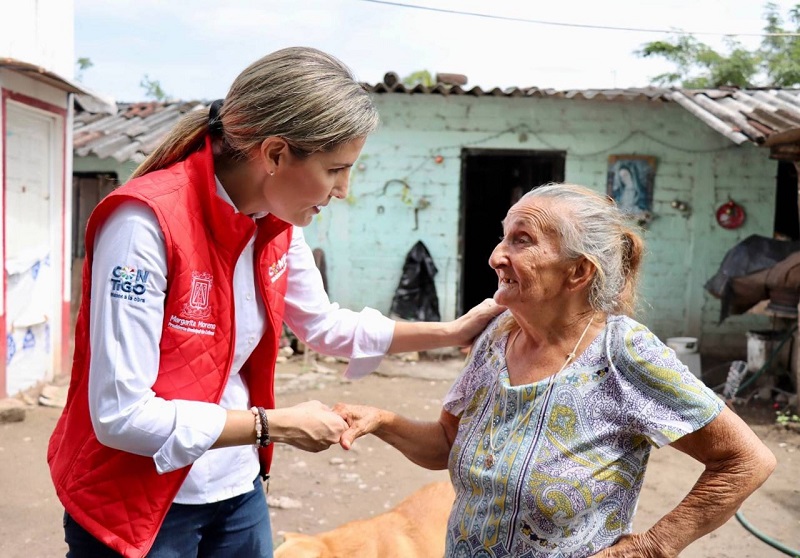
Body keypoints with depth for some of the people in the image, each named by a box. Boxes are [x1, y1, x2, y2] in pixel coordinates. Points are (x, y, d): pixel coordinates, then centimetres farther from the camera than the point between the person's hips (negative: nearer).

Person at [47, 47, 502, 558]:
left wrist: (451, 333, 4)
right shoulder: (147, 224, -26)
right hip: (135, 506, -6)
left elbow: (324, 324, 10)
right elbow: (121, 414, -26)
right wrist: (277, 426, -20)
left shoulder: (278, 221, -4)